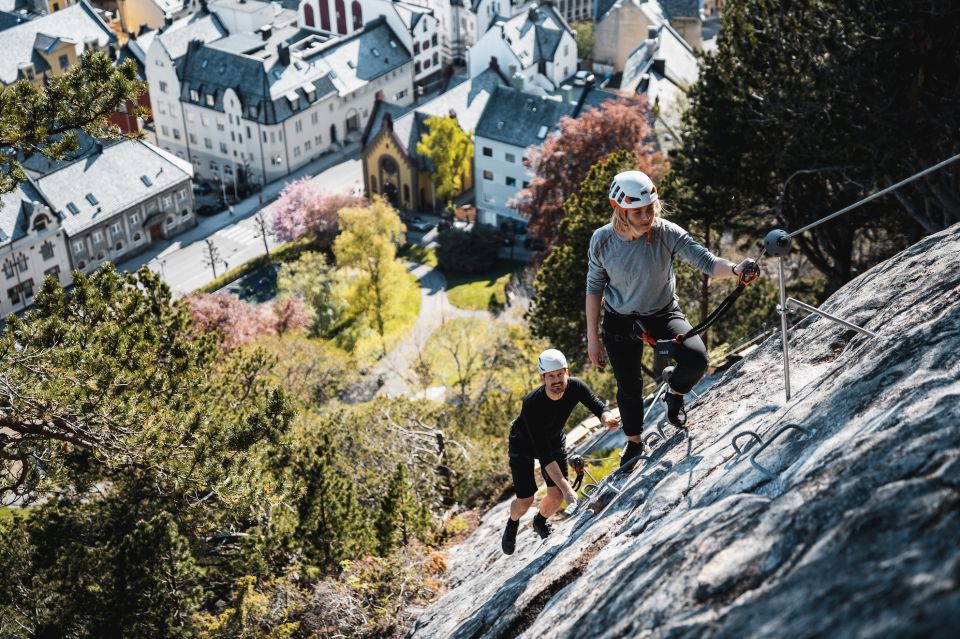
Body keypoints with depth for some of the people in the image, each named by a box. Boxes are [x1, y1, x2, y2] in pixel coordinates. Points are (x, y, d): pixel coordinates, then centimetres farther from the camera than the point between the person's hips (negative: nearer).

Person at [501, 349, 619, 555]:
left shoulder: (575, 387, -28)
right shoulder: (531, 404, -40)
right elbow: (543, 454, -40)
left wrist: (607, 418, -56)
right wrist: (566, 488, -45)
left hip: (555, 439, 4)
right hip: (524, 443, -4)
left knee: (556, 496, -6)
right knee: (525, 501, -5)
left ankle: (540, 521, 30)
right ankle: (513, 524, 31)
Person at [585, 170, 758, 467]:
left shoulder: (666, 233, -24)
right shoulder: (602, 240, -21)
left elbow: (705, 261, -32)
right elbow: (594, 288, -8)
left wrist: (735, 269, -54)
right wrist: (593, 338, -5)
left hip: (662, 313, 0)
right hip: (620, 321, 0)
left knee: (696, 360, -23)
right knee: (628, 386, 9)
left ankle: (675, 393, 14)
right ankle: (633, 442, 38)